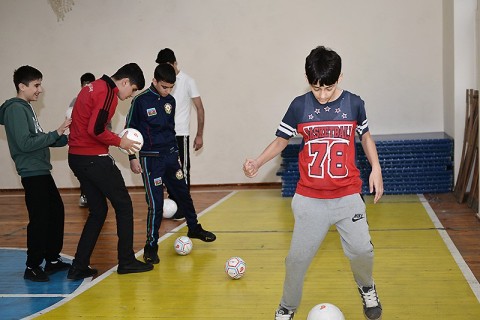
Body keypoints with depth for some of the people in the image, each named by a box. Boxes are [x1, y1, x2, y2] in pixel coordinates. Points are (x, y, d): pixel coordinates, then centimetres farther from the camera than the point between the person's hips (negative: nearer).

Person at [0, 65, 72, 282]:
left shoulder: (26, 108, 16)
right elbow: (25, 143, -21)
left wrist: (64, 139, 8)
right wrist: (55, 134, -18)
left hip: (41, 171, 10)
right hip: (32, 173, -10)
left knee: (56, 212, 13)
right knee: (39, 220, -7)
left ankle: (53, 260, 23)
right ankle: (32, 267, 4)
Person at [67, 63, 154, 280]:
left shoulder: (92, 87, 16)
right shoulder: (108, 94, -13)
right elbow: (96, 130, -22)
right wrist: (120, 142, -8)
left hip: (76, 157, 9)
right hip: (95, 159, -9)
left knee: (98, 210, 15)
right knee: (124, 206, 4)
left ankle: (79, 267, 14)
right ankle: (126, 261, 10)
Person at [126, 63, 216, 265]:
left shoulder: (170, 101, 7)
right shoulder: (141, 101, -11)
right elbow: (130, 130, -6)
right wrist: (133, 157, -9)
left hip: (171, 155, 6)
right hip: (151, 158, -6)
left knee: (183, 194, 17)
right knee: (155, 203, -7)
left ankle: (194, 229, 38)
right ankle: (151, 246, 5)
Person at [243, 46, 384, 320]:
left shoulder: (354, 103, -3)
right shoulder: (300, 106, -5)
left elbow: (365, 136, 14)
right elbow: (281, 140, 5)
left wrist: (376, 169, 3)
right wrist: (257, 162, -11)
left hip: (348, 196, 1)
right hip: (310, 199, 0)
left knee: (362, 250, -1)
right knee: (298, 257, 2)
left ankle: (367, 289, 33)